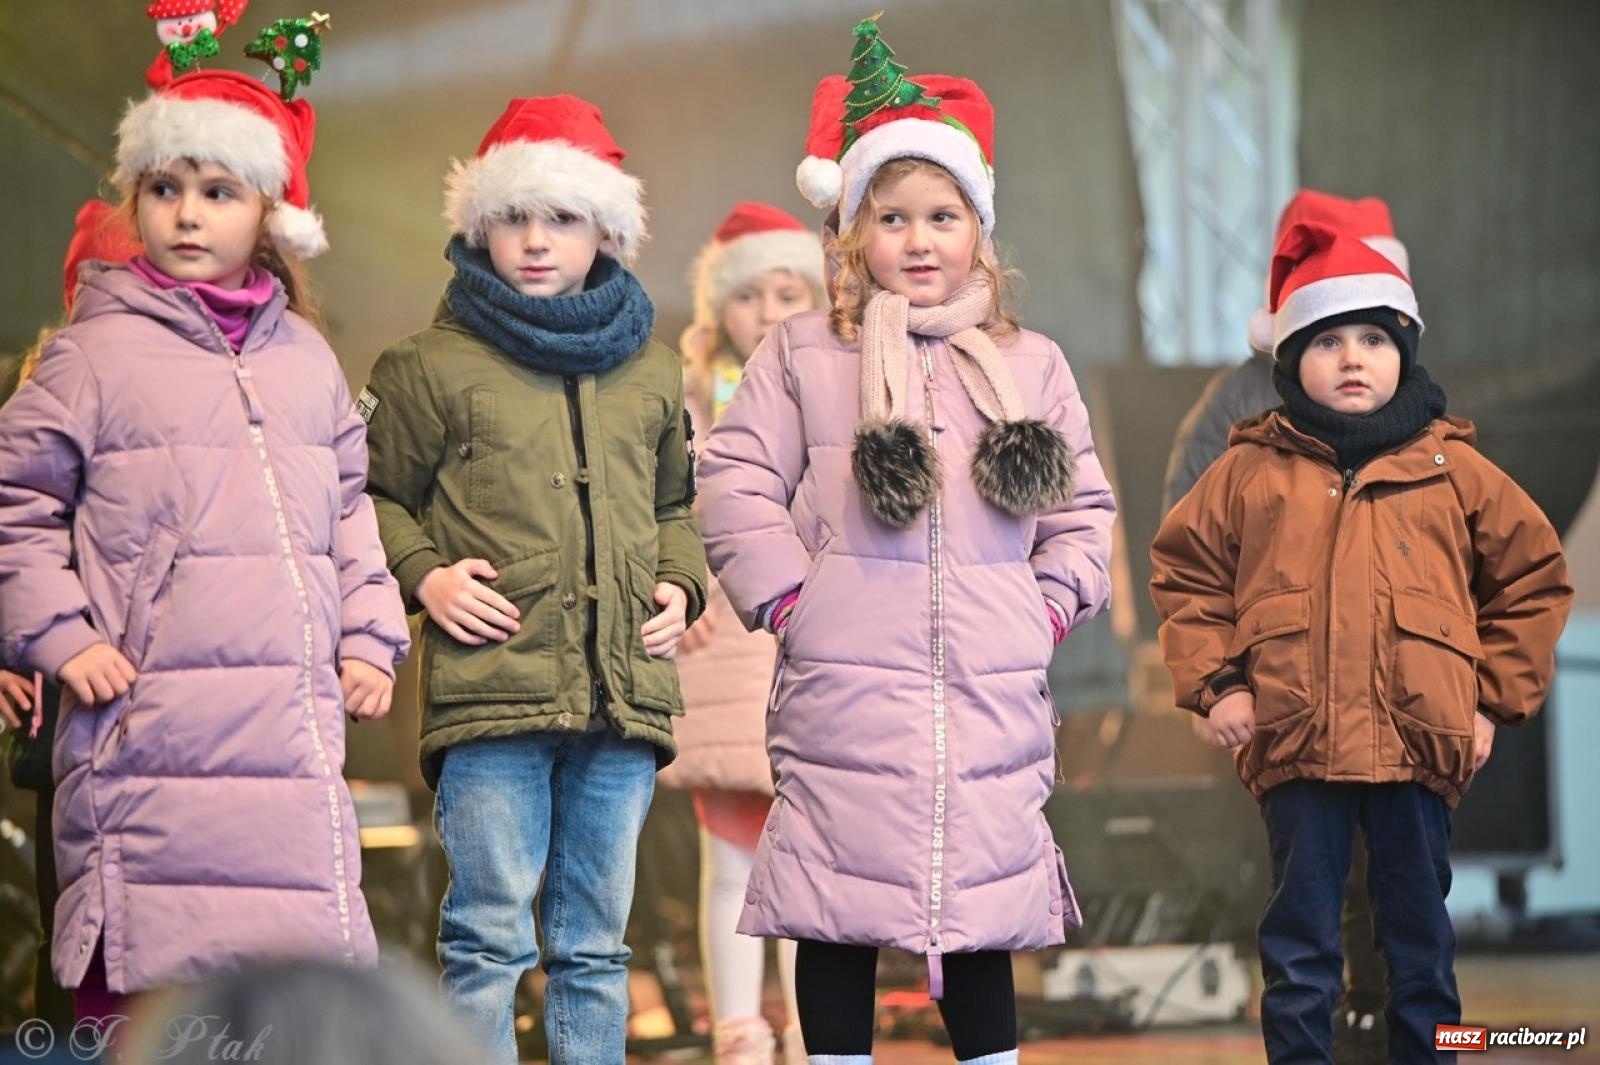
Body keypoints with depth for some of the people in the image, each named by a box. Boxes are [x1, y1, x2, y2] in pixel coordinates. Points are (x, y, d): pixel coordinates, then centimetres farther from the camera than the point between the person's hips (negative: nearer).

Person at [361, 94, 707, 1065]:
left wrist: (681, 584, 11)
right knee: (490, 936, -6)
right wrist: (423, 576, -7)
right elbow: (377, 497, 9)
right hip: (490, 689, -4)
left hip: (626, 691, 4)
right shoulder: (432, 365, 4)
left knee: (597, 944, 9)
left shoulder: (651, 372, 17)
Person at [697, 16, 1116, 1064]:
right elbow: (738, 478, 2)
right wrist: (784, 593, -6)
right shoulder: (804, 355, 5)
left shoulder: (1031, 367, 13)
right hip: (846, 690, -2)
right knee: (841, 911, 2)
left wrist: (1053, 601, 4)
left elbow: (1082, 503, 17)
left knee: (987, 904, 7)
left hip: (991, 695, 2)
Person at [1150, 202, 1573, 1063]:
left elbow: (1533, 574, 10)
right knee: (1300, 952, 5)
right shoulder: (1252, 470, 5)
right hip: (1295, 748, 0)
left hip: (1419, 746, 0)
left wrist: (1494, 697, 6)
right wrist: (1215, 683, 1)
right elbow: (1185, 572, 11)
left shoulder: (1449, 467, 5)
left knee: (1420, 943, 9)